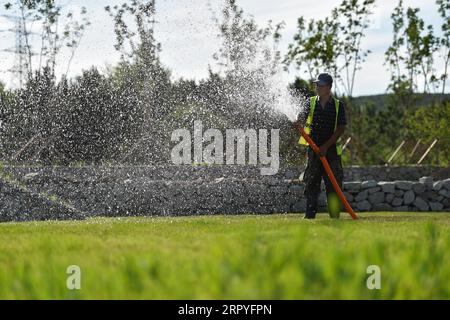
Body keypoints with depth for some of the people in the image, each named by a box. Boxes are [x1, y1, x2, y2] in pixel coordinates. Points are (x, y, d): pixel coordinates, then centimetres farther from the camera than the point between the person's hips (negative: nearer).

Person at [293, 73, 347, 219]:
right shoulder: (311, 103, 7)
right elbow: (303, 117, -10)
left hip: (331, 151, -1)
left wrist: (326, 146, -12)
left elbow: (341, 129, -3)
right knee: (311, 183, 1)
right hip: (314, 150, 2)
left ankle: (335, 215, 1)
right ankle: (309, 215, 5)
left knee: (334, 184, -4)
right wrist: (299, 123, -35)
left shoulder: (338, 105, 3)